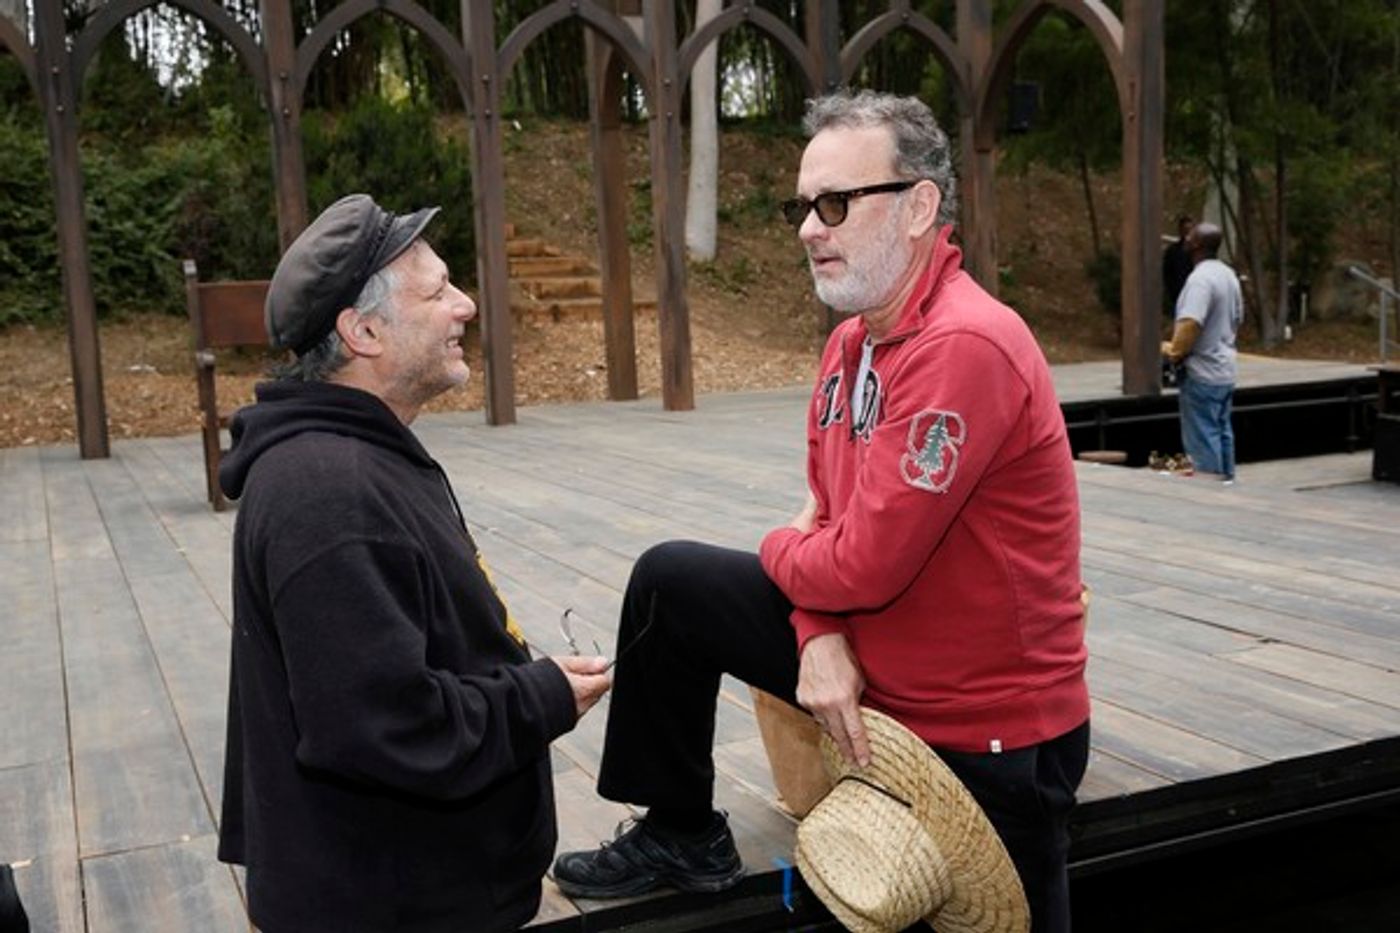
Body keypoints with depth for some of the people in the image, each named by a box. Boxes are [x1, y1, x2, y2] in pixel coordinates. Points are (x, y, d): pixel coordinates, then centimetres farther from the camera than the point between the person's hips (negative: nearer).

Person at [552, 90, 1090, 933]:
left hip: (992, 735, -8)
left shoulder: (966, 349, -29)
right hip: (867, 669, 8)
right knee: (672, 583, 4)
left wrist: (778, 551, -7)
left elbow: (866, 566, -29)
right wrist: (820, 638, -13)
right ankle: (682, 836, 18)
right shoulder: (851, 340, 1)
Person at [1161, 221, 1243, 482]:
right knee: (1222, 432, 15)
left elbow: (1190, 324, -28)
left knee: (1203, 437, -3)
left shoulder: (1201, 278, -19)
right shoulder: (1229, 275, 12)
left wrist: (1174, 351, -16)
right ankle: (1226, 482, 22)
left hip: (1202, 374, -10)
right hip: (1225, 371, 10)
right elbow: (1237, 319, 21)